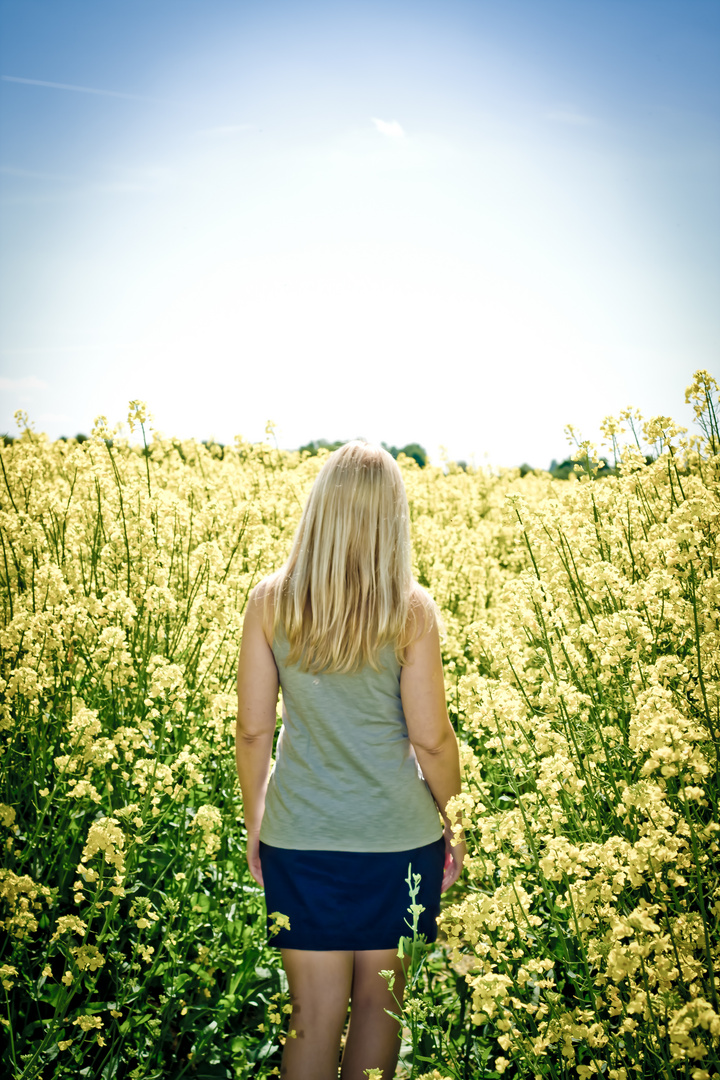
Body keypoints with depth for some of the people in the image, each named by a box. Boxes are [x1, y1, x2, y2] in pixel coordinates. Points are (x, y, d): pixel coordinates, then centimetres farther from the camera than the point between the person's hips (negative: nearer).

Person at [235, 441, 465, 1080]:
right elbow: (431, 739, -8)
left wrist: (255, 823, 13)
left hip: (300, 834, 1)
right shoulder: (412, 610, -11)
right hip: (398, 834, -1)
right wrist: (453, 824, 8)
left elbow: (253, 731, -1)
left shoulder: (270, 601, -6)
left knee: (316, 1011, 9)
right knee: (378, 999, 16)